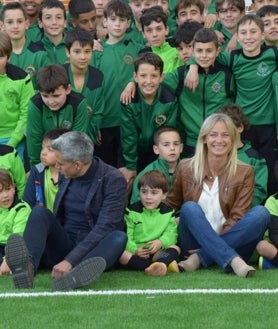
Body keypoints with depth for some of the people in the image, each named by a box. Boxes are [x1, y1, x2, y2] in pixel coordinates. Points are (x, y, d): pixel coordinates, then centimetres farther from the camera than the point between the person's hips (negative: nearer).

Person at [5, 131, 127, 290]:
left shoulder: (113, 179, -11)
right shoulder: (67, 176, 6)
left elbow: (104, 227, -20)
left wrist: (71, 260, -30)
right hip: (63, 245, 4)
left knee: (119, 237, -34)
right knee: (40, 212, -18)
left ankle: (74, 276, -61)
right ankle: (28, 267, -46)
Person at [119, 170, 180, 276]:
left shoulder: (168, 213, 10)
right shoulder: (131, 212, 4)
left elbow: (171, 234, -3)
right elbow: (126, 236, -5)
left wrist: (160, 242, -25)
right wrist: (135, 249, -24)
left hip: (157, 252, 2)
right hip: (135, 252, -2)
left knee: (175, 248, -21)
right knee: (121, 255, -33)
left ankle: (161, 263, -56)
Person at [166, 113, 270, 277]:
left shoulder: (244, 172, 1)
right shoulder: (186, 167, 4)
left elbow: (237, 217, -6)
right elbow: (171, 206, 15)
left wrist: (210, 247, -18)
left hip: (231, 242, 0)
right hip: (194, 243, 0)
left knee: (261, 213, -24)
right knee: (190, 208, -27)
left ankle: (200, 258, -28)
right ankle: (233, 261, -39)